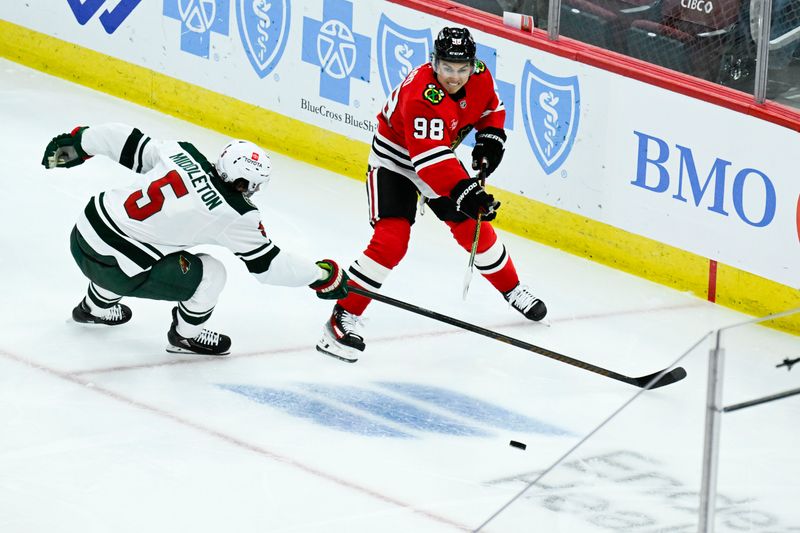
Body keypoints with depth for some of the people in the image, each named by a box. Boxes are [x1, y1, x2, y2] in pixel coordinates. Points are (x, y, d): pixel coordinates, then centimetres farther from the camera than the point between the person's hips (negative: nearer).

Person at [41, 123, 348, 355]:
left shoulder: (181, 153, 0)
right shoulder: (236, 215, -11)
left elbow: (126, 143, 6)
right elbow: (268, 264, -2)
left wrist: (78, 143, 20)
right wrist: (321, 276, 9)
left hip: (84, 233, 7)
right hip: (116, 271, -7)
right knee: (210, 274, 5)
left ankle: (96, 306, 53)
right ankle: (186, 335, 26)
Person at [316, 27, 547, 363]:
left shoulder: (479, 76, -15)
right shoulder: (421, 94, -37)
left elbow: (492, 108, 9)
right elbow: (429, 158, -43)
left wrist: (490, 140, -8)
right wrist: (464, 192, -51)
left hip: (441, 156, 6)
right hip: (395, 158, -6)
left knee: (474, 228, 11)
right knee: (391, 238, -19)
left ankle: (512, 291, 35)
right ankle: (343, 317, -16)